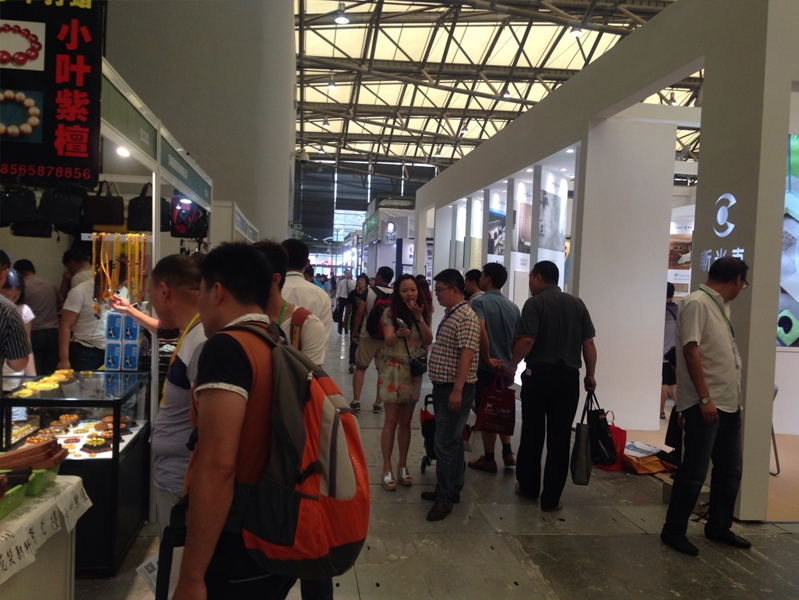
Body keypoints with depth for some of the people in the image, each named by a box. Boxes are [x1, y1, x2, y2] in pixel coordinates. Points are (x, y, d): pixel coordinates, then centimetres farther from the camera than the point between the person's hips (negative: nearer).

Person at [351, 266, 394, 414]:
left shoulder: (369, 291, -4)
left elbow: (360, 312, -9)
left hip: (367, 335, -1)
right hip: (387, 337, 1)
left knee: (360, 367, 9)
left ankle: (356, 400, 3)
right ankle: (378, 403, 10)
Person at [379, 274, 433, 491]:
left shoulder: (423, 313, 5)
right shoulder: (390, 312, -6)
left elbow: (428, 341, -5)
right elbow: (388, 341, -16)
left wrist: (419, 317, -16)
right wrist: (399, 334, -38)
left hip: (414, 371, 4)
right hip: (393, 370, -4)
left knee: (406, 421, 10)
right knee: (391, 420, -2)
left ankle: (402, 465, 20)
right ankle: (387, 468, 5)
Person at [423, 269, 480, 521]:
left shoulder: (466, 317, -17)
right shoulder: (449, 314, 14)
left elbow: (466, 355, -23)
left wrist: (457, 390, -26)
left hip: (455, 389, -10)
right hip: (443, 387, 10)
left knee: (445, 443, -6)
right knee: (452, 441, 17)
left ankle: (445, 498, 5)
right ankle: (452, 489, 28)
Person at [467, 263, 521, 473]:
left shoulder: (479, 302, -13)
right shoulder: (513, 307, 7)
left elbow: (480, 331, -30)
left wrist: (488, 358, -21)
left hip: (485, 368, -6)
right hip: (505, 368, 6)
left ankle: (489, 459, 17)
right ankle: (507, 453, 22)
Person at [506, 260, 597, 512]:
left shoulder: (535, 303, -7)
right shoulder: (577, 303, 6)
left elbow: (526, 341, -17)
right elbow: (589, 343, 3)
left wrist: (512, 366, -3)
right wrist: (590, 375, 12)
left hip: (539, 375, -3)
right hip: (568, 377, 3)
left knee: (532, 434, 13)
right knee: (560, 438, 6)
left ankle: (528, 487, 26)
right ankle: (551, 498, 10)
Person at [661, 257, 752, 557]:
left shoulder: (720, 306, 15)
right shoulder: (696, 303, -13)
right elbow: (691, 351, -19)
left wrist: (733, 396, 17)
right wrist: (705, 398, -22)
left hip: (729, 402, 9)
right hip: (705, 403, -9)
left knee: (730, 469, 16)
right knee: (694, 471, -3)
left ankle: (718, 527, 30)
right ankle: (673, 530, 10)